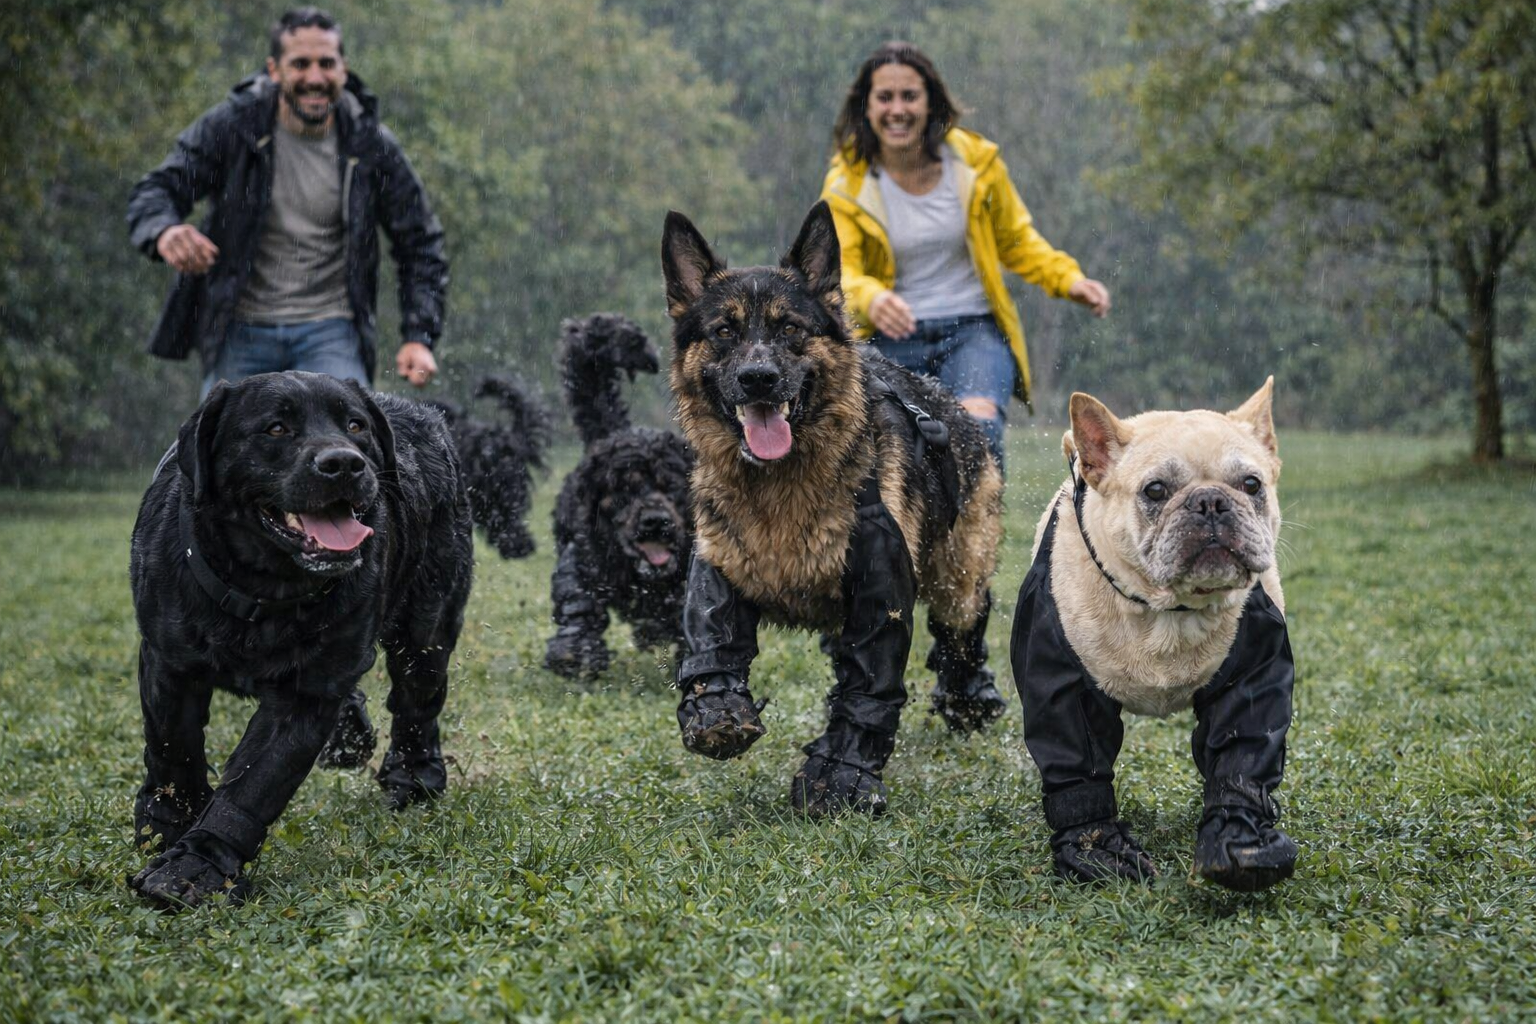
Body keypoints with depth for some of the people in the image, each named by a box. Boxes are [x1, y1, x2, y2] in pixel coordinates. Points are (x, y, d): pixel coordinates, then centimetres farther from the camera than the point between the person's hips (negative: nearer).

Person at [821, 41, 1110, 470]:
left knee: (978, 426, -29)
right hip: (893, 339, 1)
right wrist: (871, 299, -38)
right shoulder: (847, 185, -3)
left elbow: (1016, 240, 13)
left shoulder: (975, 161, 0)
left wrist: (1067, 278, -4)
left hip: (973, 328, -1)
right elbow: (839, 270, -14)